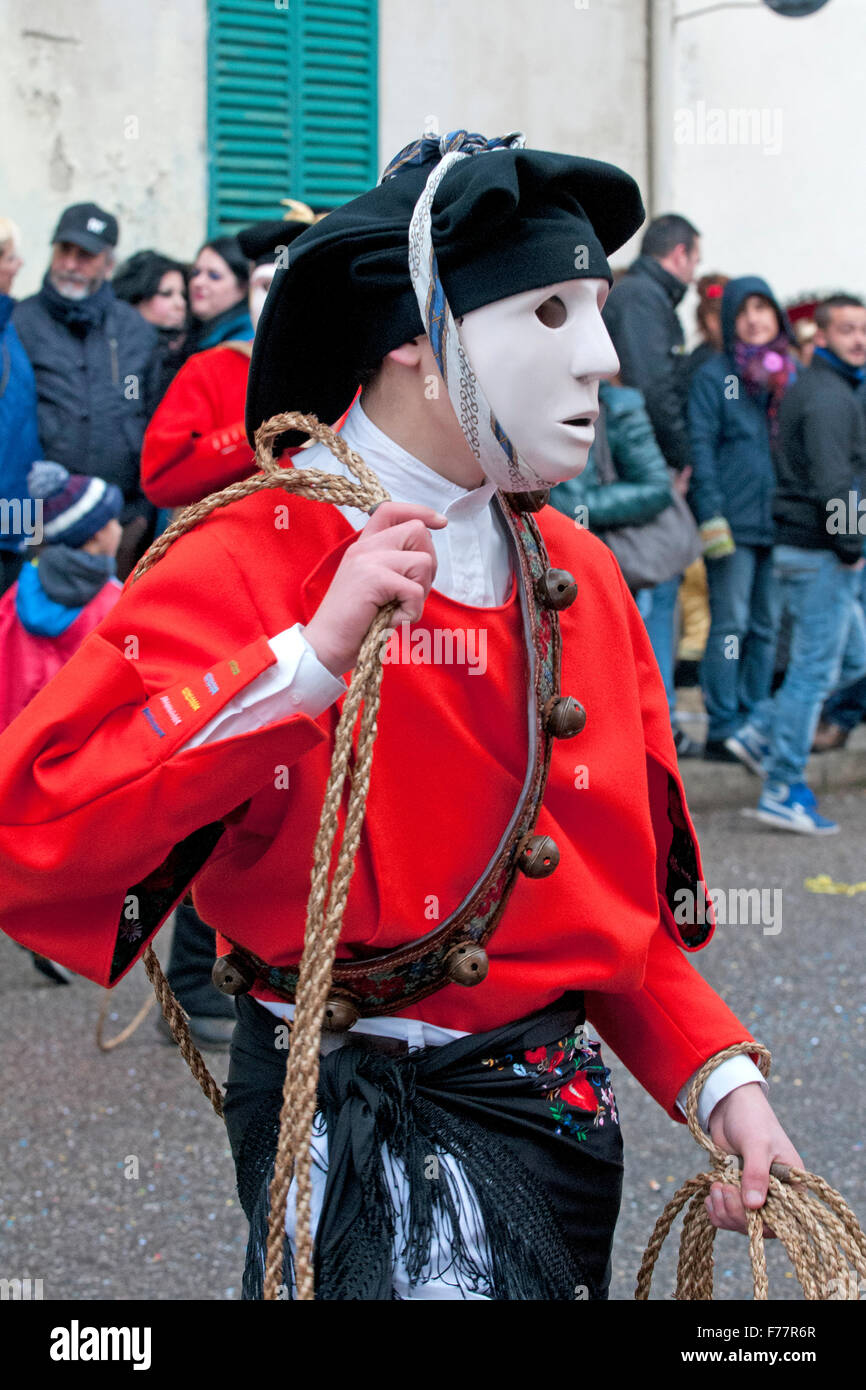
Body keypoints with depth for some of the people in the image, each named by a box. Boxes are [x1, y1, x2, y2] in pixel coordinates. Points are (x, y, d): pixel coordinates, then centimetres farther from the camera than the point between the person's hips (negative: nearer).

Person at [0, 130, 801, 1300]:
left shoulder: (581, 579, 6)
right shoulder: (252, 566, -15)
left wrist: (718, 1078, -1)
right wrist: (313, 658, -32)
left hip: (556, 1104, 7)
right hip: (359, 1129, -6)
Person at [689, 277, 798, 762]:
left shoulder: (794, 375, 12)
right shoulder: (714, 376, -2)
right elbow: (701, 448, -6)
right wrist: (711, 516, -14)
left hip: (782, 519, 5)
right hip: (734, 522, -5)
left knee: (769, 626, 8)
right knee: (731, 625, -5)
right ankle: (723, 730, -2)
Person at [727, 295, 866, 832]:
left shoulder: (808, 387, 17)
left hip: (803, 546, 10)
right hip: (820, 551, -10)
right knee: (814, 670, -5)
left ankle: (760, 734, 16)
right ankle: (785, 790, 0)